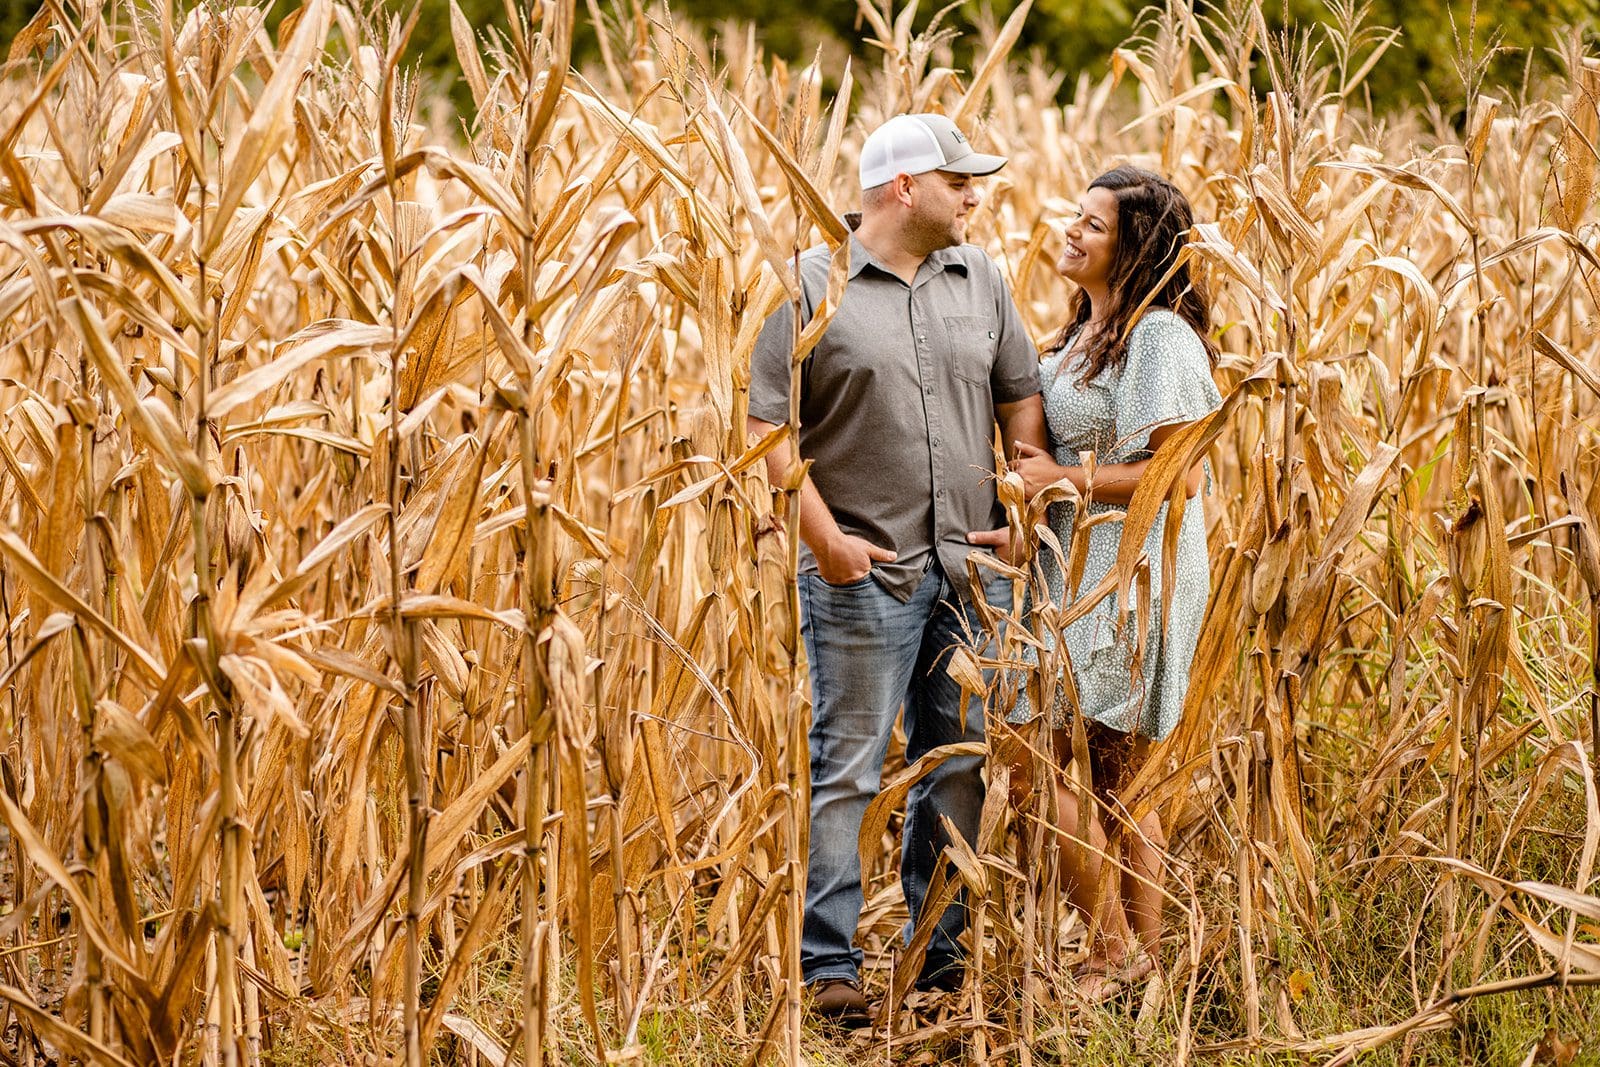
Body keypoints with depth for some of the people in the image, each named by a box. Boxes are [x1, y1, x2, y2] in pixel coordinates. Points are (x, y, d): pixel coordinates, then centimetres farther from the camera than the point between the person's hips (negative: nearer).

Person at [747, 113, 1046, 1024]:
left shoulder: (979, 278, 10)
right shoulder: (813, 286, -6)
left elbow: (1022, 397, 16)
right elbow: (768, 425, -7)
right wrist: (824, 534, -14)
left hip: (973, 568, 5)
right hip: (863, 572, -5)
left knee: (960, 766, 10)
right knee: (849, 770, -2)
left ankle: (940, 952, 20)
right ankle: (830, 965, 2)